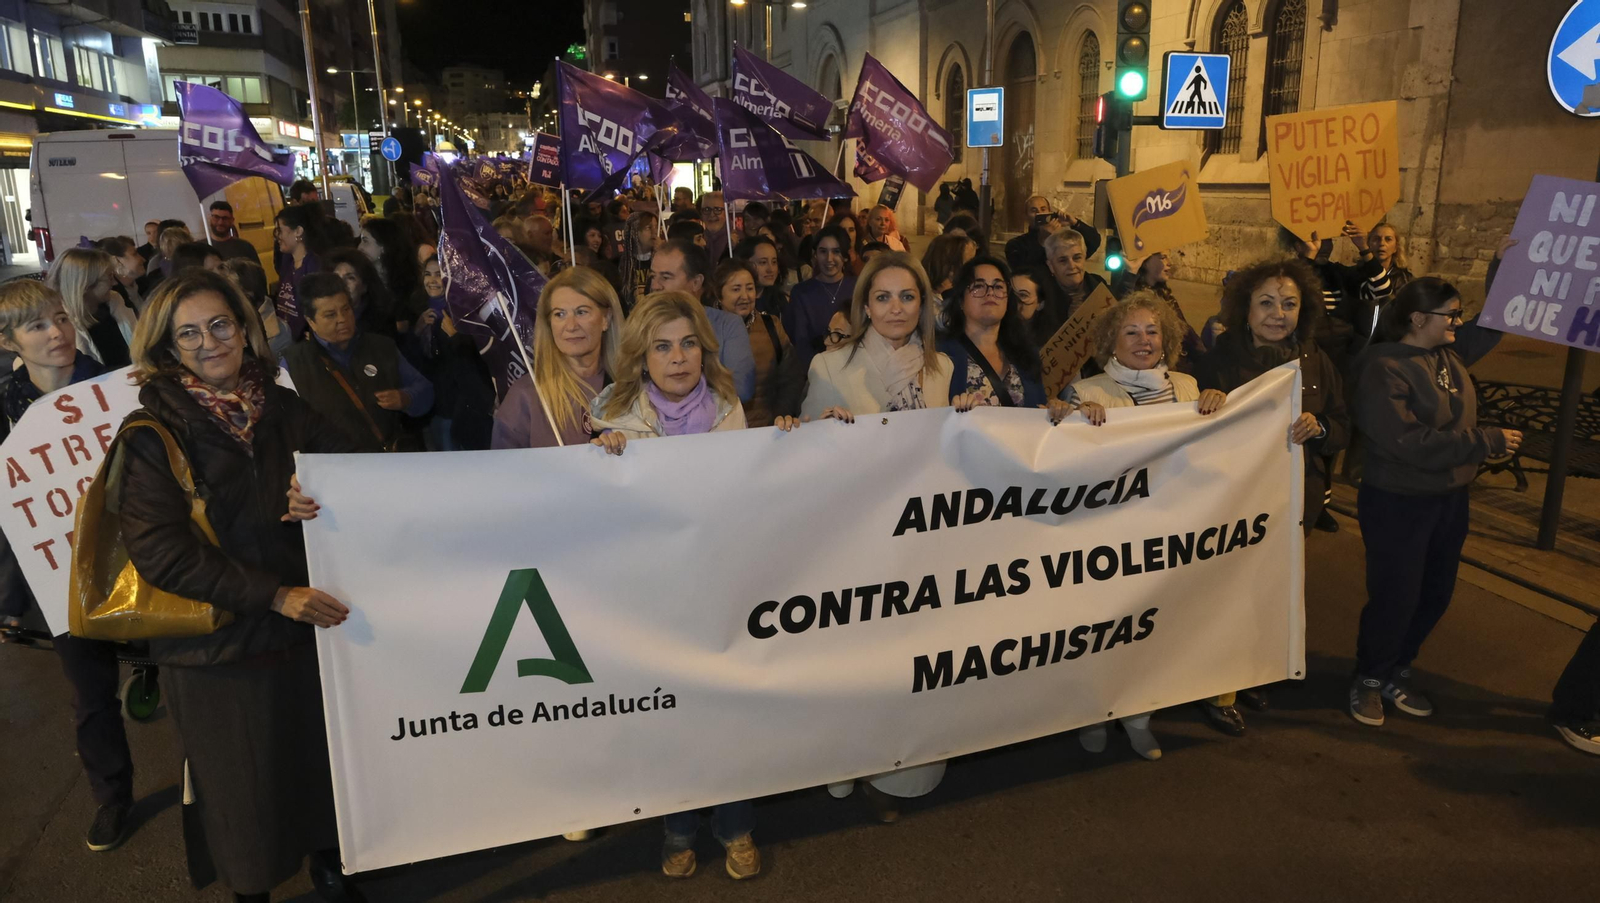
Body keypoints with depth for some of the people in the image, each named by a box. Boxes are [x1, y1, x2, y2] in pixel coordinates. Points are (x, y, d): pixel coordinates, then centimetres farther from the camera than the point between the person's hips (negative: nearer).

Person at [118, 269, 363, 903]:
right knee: (243, 786, 13)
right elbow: (158, 550, -16)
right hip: (218, 648, -3)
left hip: (310, 626, 3)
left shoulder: (286, 410, 2)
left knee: (322, 763, 16)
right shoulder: (155, 431, -9)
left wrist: (325, 502, -17)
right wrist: (273, 594, -22)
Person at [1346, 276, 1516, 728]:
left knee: (1436, 594, 17)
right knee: (1395, 597, 3)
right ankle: (1369, 680, 25)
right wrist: (1488, 440, -21)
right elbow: (1411, 444, -28)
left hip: (1450, 498, 8)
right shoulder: (1382, 371, -22)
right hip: (1398, 504, -8)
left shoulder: (1449, 352, 3)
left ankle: (1395, 672, 35)